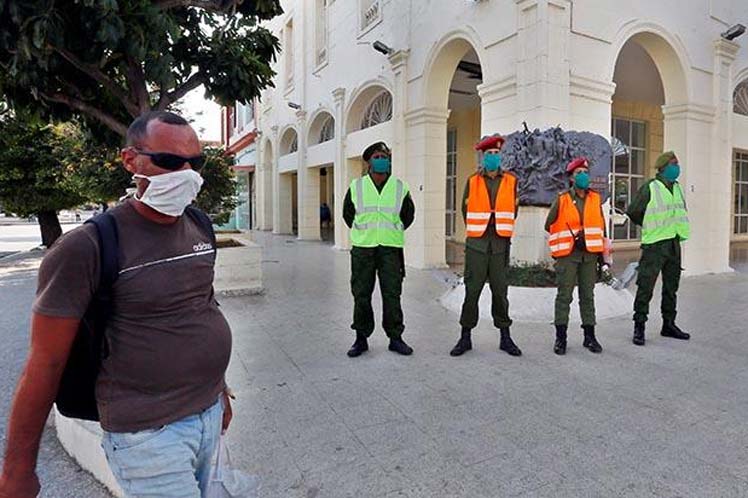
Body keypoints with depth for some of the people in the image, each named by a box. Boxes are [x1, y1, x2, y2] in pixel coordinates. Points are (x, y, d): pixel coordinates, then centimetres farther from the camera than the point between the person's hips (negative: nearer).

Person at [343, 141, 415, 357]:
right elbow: (347, 213, 17)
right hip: (362, 248, 1)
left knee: (392, 294, 1)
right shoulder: (356, 187, 5)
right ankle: (361, 339, 15)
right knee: (361, 295, 4)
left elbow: (408, 215, 17)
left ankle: (395, 337, 13)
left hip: (390, 249, 0)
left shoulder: (400, 187, 5)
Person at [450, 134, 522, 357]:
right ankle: (465, 337, 10)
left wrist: (502, 232, 13)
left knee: (500, 290, 5)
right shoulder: (472, 181, 4)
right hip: (476, 244, -1)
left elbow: (512, 210, 14)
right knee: (472, 290, 1)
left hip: (500, 245, 1)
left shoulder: (511, 181, 7)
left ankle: (505, 337, 16)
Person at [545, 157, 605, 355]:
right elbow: (549, 225, 4)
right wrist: (568, 238, 4)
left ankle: (590, 336, 19)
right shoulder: (561, 200, -3)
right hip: (568, 255, -3)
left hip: (590, 254, 4)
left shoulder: (596, 199, 9)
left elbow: (601, 227, 14)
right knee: (564, 295, -1)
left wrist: (603, 256, 10)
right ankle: (561, 338, 8)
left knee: (587, 295, 10)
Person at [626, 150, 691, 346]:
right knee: (645, 287, -6)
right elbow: (633, 212, -4)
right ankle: (639, 326, 3)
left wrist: (678, 229, 15)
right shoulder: (649, 188, -9)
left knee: (671, 286, 14)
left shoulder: (677, 187, 12)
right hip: (655, 244, -7)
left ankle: (669, 324, 25)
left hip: (674, 243, 7)